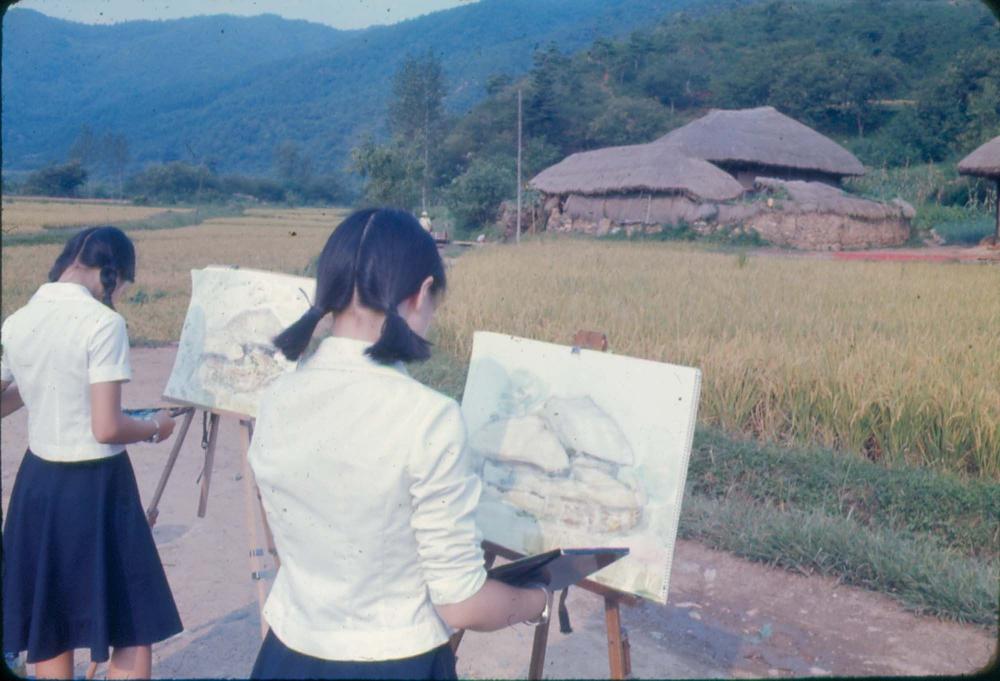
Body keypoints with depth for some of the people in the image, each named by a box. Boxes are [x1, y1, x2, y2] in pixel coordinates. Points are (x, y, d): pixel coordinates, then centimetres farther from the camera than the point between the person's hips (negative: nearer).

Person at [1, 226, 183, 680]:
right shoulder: (103, 323, -17)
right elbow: (107, 429, -20)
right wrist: (154, 427, -2)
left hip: (38, 482, 7)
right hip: (95, 488, -7)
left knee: (48, 629, 19)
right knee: (132, 629, 7)